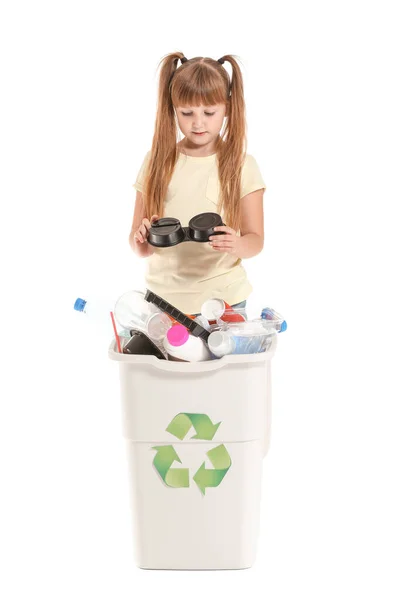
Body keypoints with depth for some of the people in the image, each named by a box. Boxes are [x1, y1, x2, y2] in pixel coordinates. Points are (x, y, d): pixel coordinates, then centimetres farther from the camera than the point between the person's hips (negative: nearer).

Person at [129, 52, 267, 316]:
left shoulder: (242, 165, -4)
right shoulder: (157, 161, 0)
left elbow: (255, 239, -5)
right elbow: (140, 247, 2)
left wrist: (237, 245, -27)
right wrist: (141, 238, -21)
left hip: (223, 297, -1)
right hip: (164, 296, 1)